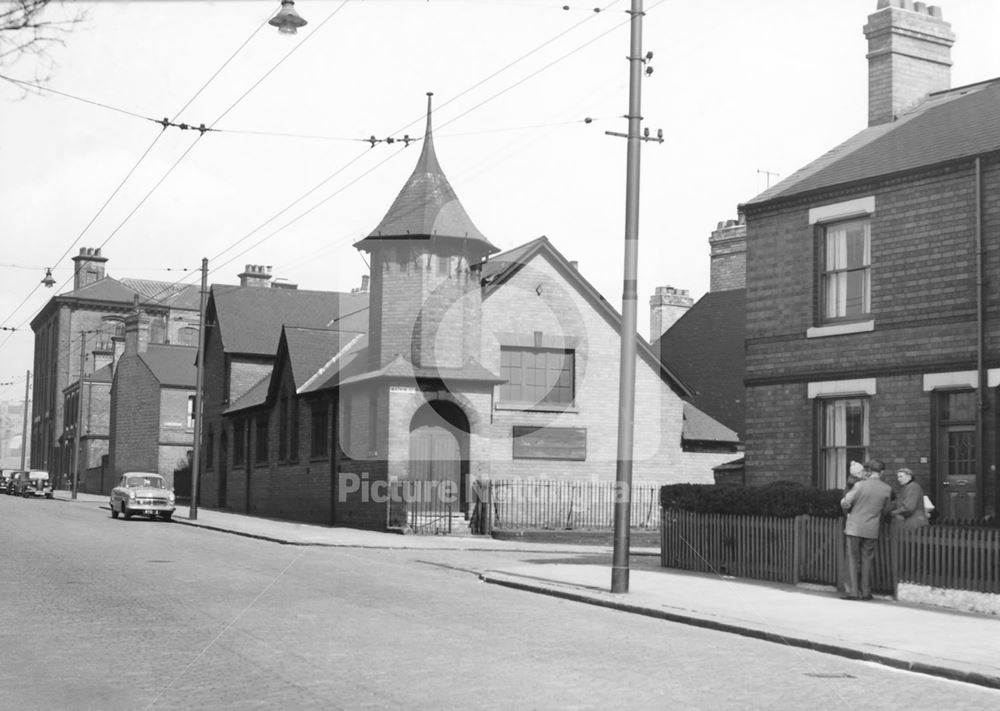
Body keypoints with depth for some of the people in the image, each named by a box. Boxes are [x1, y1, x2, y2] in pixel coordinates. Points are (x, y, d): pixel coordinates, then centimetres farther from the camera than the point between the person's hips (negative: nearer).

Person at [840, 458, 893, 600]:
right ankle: (865, 591, 12)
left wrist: (848, 511, 12)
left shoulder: (860, 485, -12)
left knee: (853, 559, 4)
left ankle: (852, 591, 2)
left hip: (855, 527, -2)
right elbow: (886, 510, 9)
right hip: (872, 529, 3)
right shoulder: (887, 489, -3)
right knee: (867, 560, 11)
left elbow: (845, 503, -11)